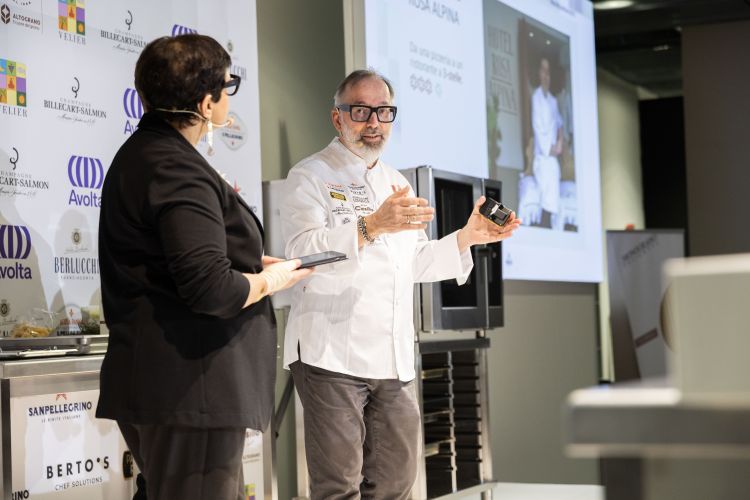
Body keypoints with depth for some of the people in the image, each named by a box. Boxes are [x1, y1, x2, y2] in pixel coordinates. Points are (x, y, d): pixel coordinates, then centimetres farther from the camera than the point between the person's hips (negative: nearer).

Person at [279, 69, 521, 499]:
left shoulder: (397, 183, 21)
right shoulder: (310, 176, -1)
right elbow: (304, 252, -18)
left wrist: (468, 237, 12)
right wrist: (371, 226, -32)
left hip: (394, 360, 7)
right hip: (331, 355, -7)